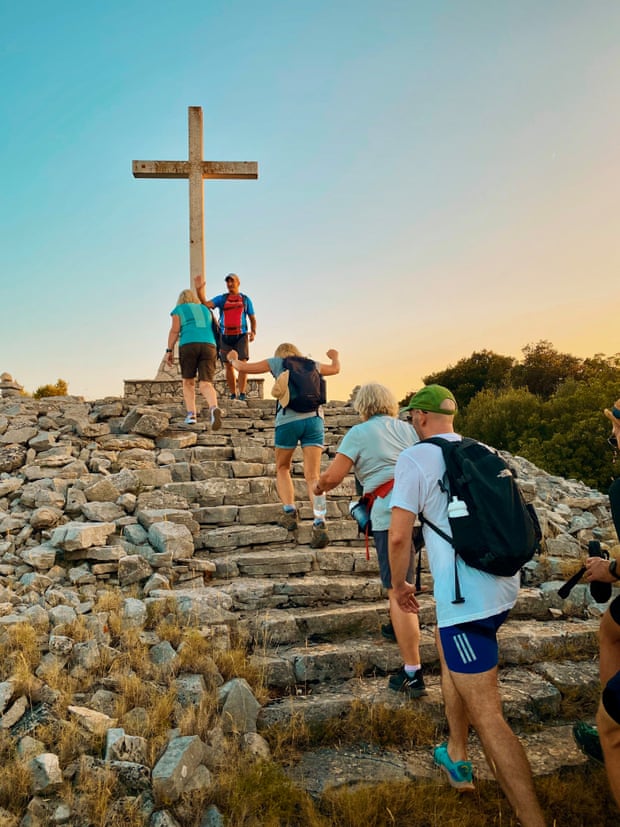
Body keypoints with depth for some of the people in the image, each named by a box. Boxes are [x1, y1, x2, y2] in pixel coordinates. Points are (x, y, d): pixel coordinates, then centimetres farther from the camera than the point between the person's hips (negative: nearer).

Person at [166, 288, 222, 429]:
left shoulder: (179, 310, 16)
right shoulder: (205, 310, 28)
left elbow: (175, 330, 4)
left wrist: (169, 350, 2)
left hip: (188, 345, -2)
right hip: (209, 346, 2)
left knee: (188, 381, 16)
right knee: (206, 384, -8)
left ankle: (191, 415, 5)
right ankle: (214, 408, -36)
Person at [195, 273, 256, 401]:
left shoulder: (246, 299, 9)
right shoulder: (221, 299, 7)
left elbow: (252, 319, 12)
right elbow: (205, 304, -8)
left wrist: (253, 332, -7)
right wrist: (199, 289, -23)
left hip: (241, 336, -1)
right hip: (225, 337, 1)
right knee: (228, 366, 2)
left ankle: (242, 394, -17)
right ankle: (233, 395, 10)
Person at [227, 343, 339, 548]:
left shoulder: (277, 362, 16)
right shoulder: (312, 365, 24)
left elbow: (243, 367, 21)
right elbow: (336, 368, 44)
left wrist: (233, 359, 43)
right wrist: (334, 356, 66)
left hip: (288, 420, -2)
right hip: (314, 419, 2)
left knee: (282, 469, 20)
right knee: (312, 476, -4)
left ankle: (289, 511, 3)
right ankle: (319, 523, -21)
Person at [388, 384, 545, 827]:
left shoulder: (415, 458, -9)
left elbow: (398, 535, -12)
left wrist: (399, 584, 5)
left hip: (465, 597, -8)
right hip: (504, 587, 8)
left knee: (487, 715, -1)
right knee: (448, 653, 29)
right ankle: (457, 758, 40)